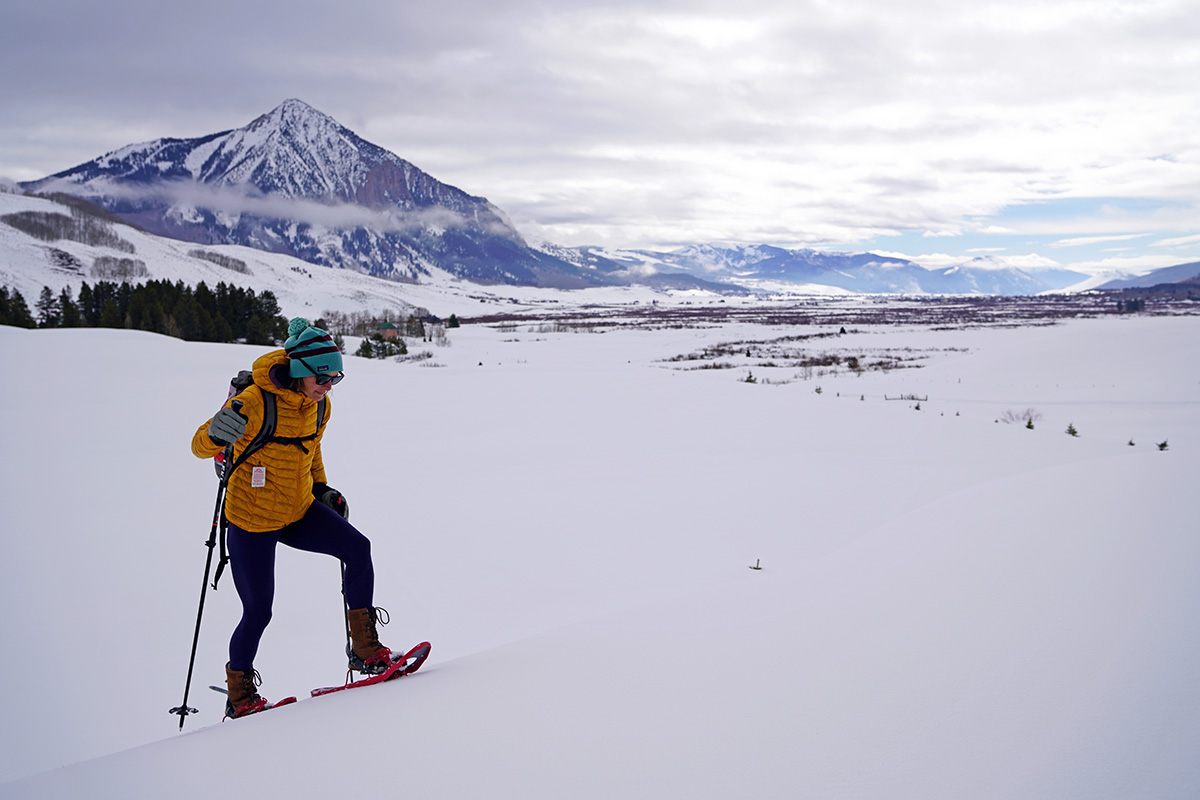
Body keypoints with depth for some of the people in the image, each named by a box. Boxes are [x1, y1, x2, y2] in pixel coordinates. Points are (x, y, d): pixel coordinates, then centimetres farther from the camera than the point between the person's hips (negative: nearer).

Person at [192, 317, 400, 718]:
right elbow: (199, 445, -19)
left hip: (299, 510, 6)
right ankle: (239, 692, 24)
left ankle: (364, 647, -6)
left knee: (357, 548, -16)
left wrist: (322, 488, 10)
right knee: (257, 612, -1)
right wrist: (217, 434, -40)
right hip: (252, 521, -6)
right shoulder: (256, 403, -23)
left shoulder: (320, 406, -2)